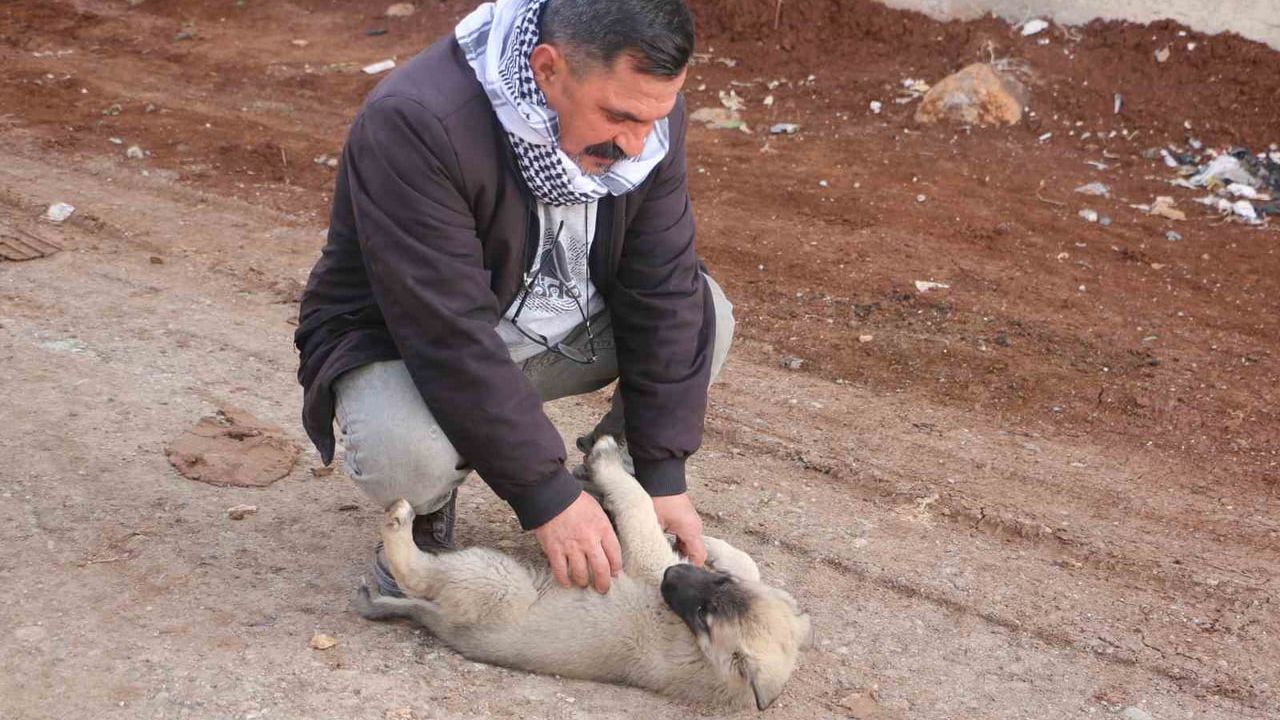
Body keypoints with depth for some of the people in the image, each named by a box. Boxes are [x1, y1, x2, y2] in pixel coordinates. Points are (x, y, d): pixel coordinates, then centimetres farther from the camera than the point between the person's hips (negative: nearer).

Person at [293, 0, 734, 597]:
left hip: (561, 332, 6)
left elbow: (662, 292, -13)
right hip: (406, 343, -5)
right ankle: (426, 513, 1)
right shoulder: (415, 124, -34)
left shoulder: (644, 104, -15)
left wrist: (663, 473, -15)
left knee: (705, 316, -12)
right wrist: (546, 493, -32)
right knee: (407, 457, -36)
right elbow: (450, 339, -35)